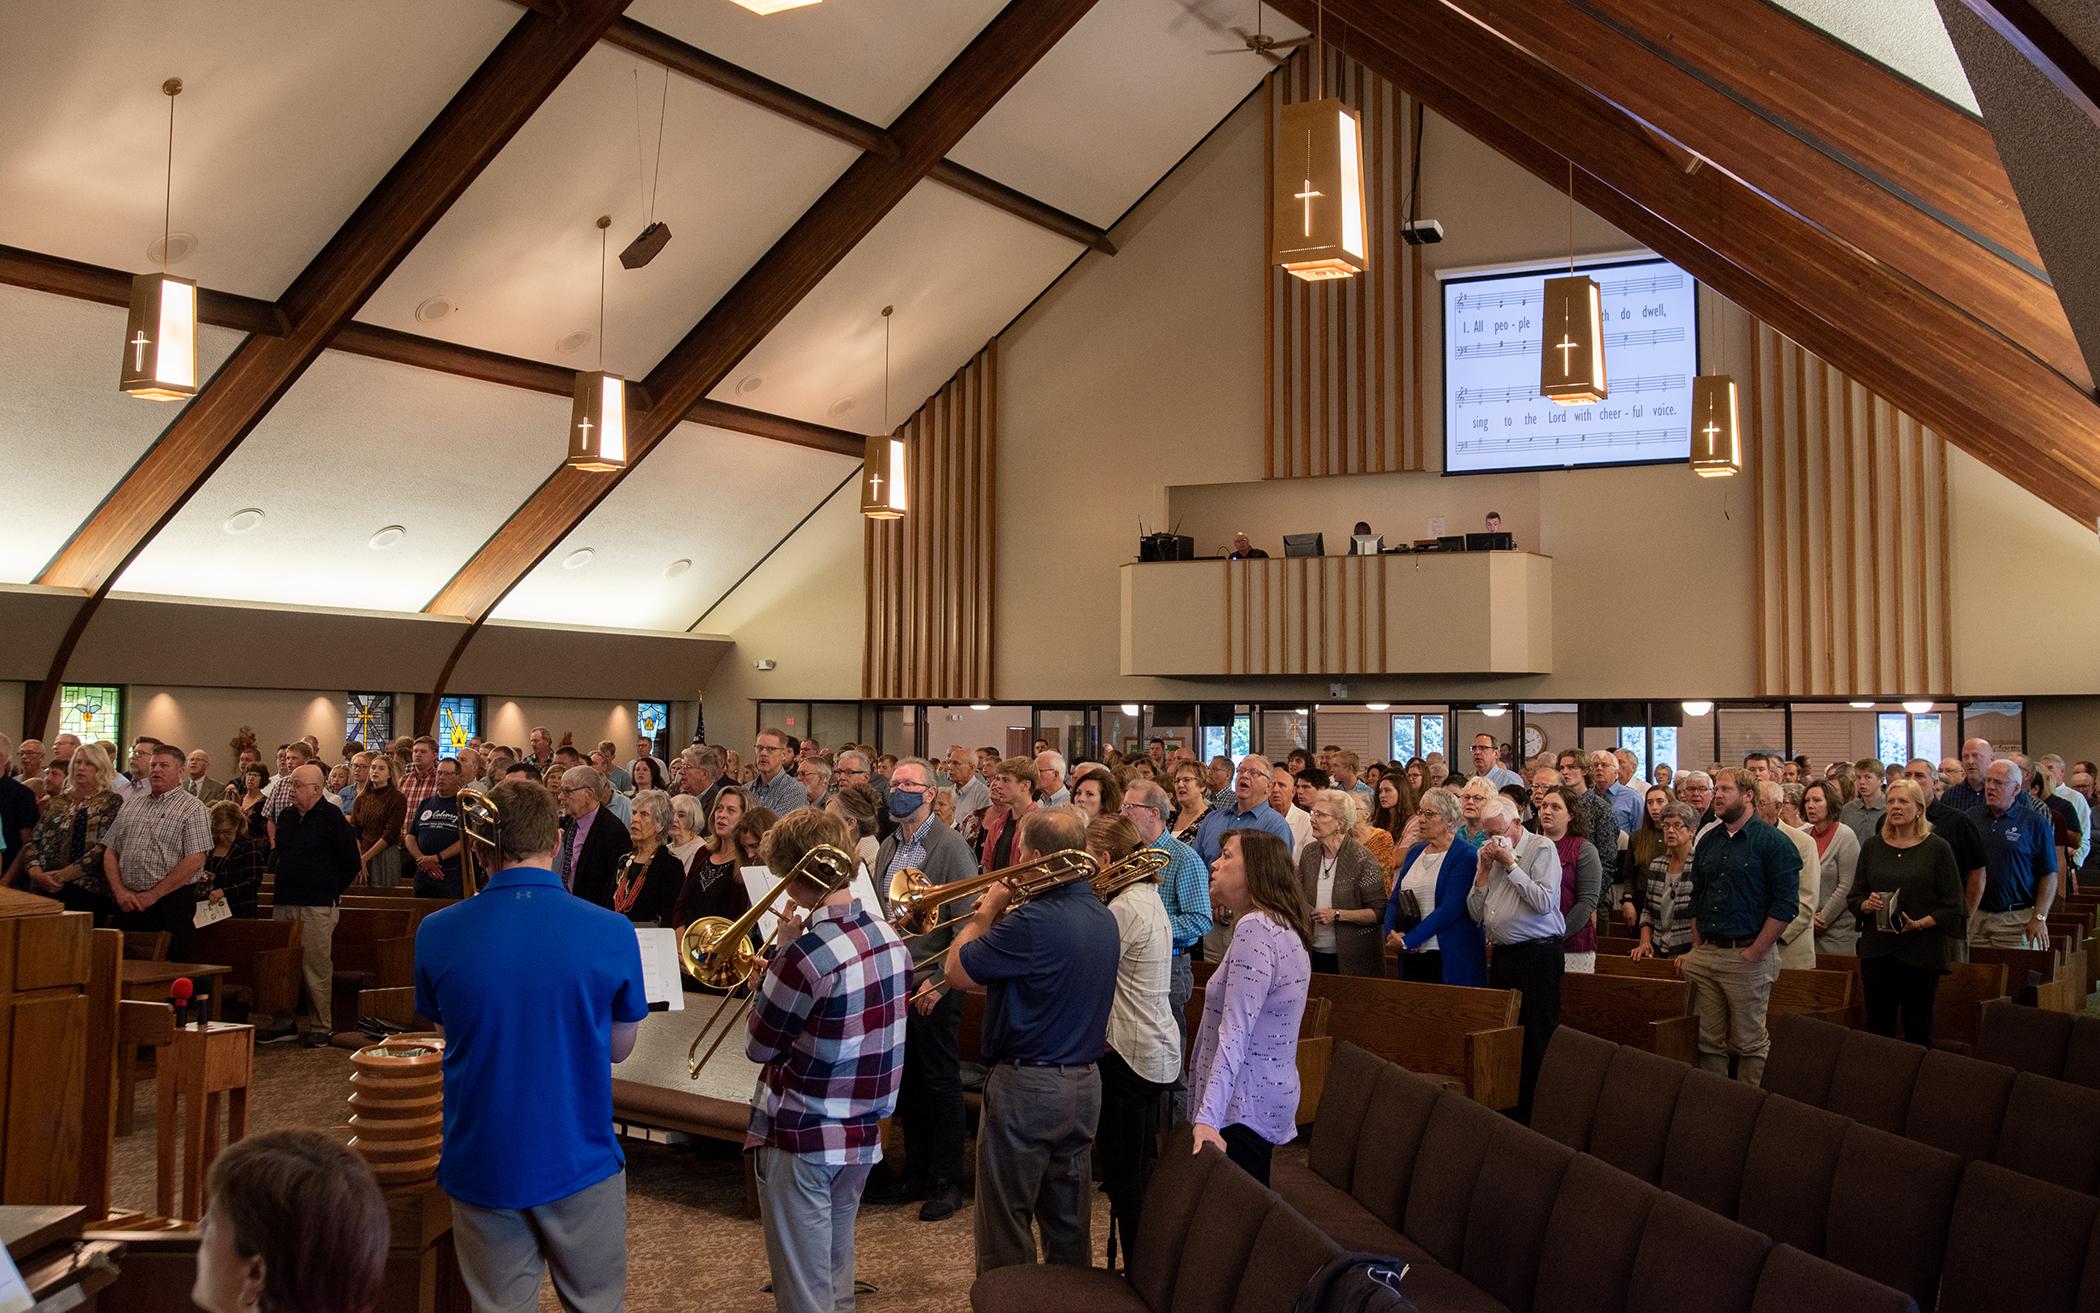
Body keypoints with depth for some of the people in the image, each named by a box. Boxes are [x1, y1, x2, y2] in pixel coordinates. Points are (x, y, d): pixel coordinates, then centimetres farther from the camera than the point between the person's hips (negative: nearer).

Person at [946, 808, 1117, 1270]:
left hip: (1028, 1085, -8)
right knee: (1069, 1223, 18)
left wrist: (987, 911, -4)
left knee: (1006, 1226, 7)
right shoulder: (1103, 917, 4)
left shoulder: (1034, 922, -24)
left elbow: (956, 972, -16)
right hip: (1085, 1083, 8)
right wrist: (1001, 919, 8)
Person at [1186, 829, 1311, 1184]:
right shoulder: (1283, 928, 14)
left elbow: (1234, 1034, -26)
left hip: (1243, 1106, -10)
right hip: (1271, 1096, 10)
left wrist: (1207, 1118, -30)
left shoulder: (1255, 928, -18)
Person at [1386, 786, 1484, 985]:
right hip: (1411, 955, 6)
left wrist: (1407, 940, -17)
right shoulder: (1415, 851, 14)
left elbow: (1449, 909, -17)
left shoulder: (1465, 855, -8)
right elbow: (1394, 899, 13)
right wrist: (1391, 932, -7)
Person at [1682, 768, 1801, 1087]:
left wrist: (1755, 951, -14)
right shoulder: (1707, 841, 14)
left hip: (1747, 956, -6)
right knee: (1707, 1041, 8)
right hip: (1705, 955, 6)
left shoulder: (1773, 842, -6)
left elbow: (1785, 904, -11)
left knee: (1748, 1042, 2)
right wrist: (1696, 948, 13)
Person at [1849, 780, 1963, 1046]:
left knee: (1917, 1029, 3)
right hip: (1877, 950, 3)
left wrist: (1919, 924, -17)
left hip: (1921, 951, -3)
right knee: (1877, 1027, 5)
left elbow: (1952, 907, -3)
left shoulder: (1938, 849, -1)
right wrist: (1867, 904, -7)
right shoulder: (1872, 846, 11)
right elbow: (1855, 896, 14)